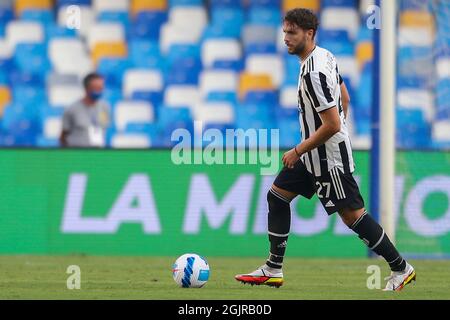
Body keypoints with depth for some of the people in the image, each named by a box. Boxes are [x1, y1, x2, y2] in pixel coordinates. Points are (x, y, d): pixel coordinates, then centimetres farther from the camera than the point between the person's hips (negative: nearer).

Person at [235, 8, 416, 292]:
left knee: (353, 215, -4)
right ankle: (273, 271, 14)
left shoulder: (313, 73, -25)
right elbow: (345, 98, 18)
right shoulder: (325, 56, 5)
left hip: (329, 159, -11)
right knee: (277, 196, 11)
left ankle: (401, 269, 7)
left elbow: (332, 125, -27)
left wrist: (298, 151, -17)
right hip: (316, 154, 11)